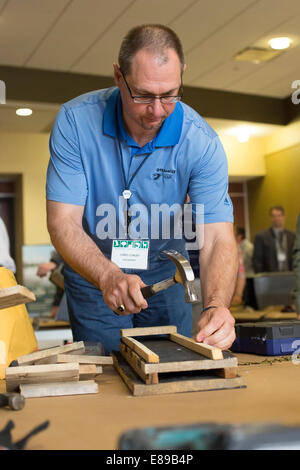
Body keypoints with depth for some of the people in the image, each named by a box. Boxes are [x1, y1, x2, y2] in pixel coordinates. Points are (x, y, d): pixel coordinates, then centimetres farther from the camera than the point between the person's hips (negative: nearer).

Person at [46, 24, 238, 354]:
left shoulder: (202, 142, -21)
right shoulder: (75, 120, -22)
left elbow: (217, 238, -25)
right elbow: (63, 222, -24)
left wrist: (215, 307, -44)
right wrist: (108, 276, -42)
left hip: (165, 272, 1)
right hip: (92, 270, -1)